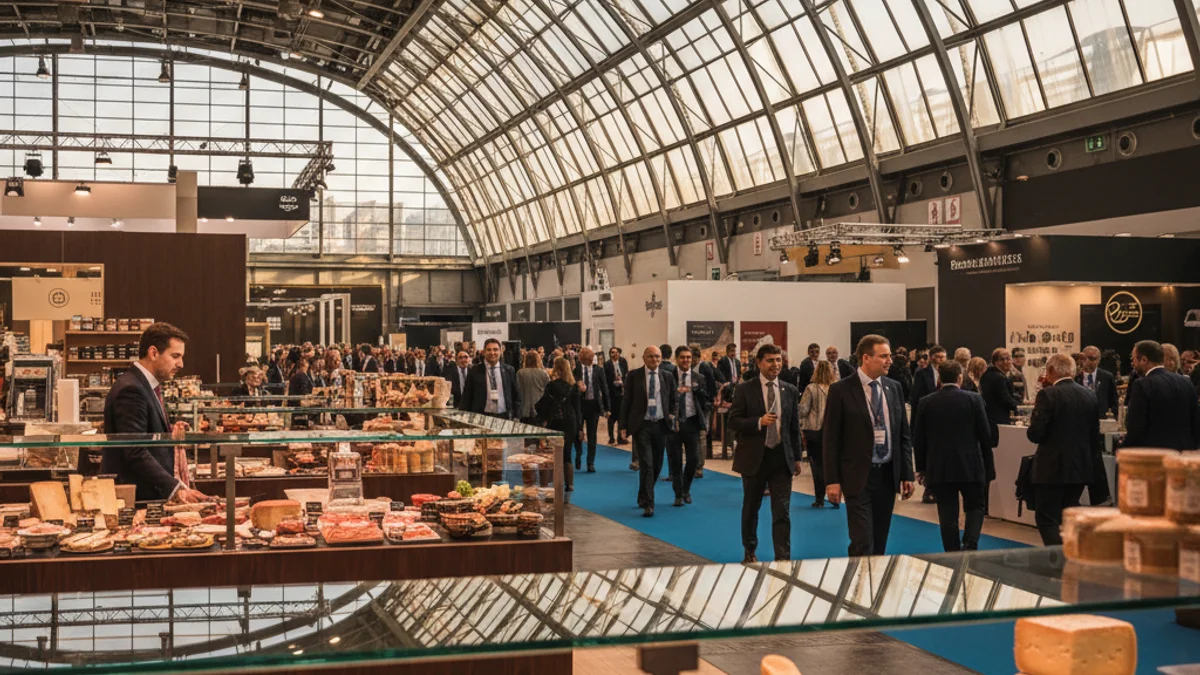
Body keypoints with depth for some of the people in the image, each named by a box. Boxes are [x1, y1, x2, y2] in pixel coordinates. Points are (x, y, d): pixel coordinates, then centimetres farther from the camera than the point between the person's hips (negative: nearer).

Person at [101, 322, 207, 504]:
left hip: (152, 495, 10)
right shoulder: (130, 390, -16)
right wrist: (175, 489, -30)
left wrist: (169, 432, 5)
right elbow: (136, 454, -24)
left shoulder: (147, 386, 16)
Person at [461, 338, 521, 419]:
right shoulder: (475, 371, 2)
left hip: (504, 417, 1)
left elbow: (516, 395, 11)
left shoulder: (509, 370, 7)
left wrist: (516, 417, 3)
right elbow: (467, 397, 4)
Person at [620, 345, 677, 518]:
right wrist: (624, 426, -3)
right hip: (642, 425, -4)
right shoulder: (633, 376, -1)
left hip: (661, 425, 4)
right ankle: (648, 504, -9)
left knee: (657, 465, 12)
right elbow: (626, 402, 0)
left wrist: (672, 419, 2)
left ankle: (643, 497, 32)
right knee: (646, 465, -11)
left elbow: (673, 401, 15)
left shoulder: (668, 377, 6)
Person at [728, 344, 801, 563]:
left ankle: (783, 559, -2)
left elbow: (794, 426, 10)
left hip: (782, 458, 1)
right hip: (754, 457, -1)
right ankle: (750, 551, 32)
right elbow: (733, 421, -7)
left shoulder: (790, 391, 5)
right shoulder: (745, 389, -4)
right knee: (751, 508, 14)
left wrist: (797, 457, 9)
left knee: (782, 511, -4)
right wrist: (759, 422, -22)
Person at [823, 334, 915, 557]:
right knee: (863, 544, -8)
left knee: (879, 543, 11)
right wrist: (832, 480, -10)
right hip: (858, 477, -5)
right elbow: (831, 439, -7)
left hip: (888, 475, 5)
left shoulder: (893, 388, 8)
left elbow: (904, 435, 12)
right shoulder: (841, 390, -7)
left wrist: (907, 475, 8)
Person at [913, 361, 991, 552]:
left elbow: (918, 439, 2)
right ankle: (969, 546, -6)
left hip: (939, 468, 1)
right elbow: (985, 434, -2)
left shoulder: (926, 402, -1)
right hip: (970, 466, -1)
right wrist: (986, 456, 17)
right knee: (975, 506, 13)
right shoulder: (973, 399, -5)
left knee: (948, 514, 6)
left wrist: (921, 468, 12)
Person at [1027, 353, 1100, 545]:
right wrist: (1092, 461, 22)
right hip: (1081, 467, 7)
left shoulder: (1048, 395, -14)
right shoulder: (1089, 395, 6)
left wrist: (1032, 428, 4)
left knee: (1047, 520, 0)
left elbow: (1035, 434, -17)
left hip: (1053, 468, -7)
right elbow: (1095, 434, 12)